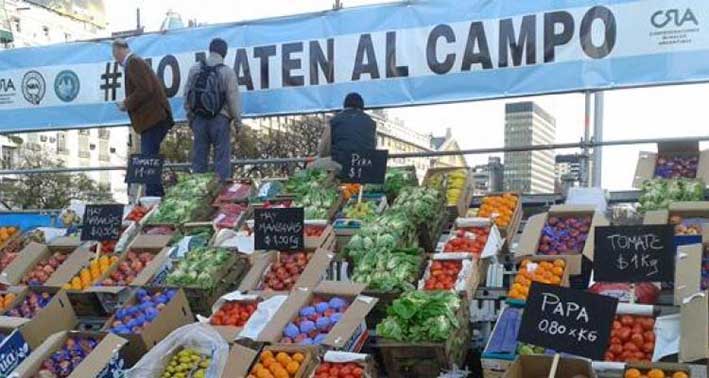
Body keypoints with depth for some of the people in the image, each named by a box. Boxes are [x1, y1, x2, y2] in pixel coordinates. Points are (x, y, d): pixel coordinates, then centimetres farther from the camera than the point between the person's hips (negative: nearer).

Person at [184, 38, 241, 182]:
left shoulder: (195, 70, 4)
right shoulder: (227, 72, -8)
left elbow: (187, 95, 7)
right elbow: (233, 99, -8)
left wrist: (190, 116, 17)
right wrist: (237, 121, 3)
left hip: (198, 118, 4)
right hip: (220, 119, -4)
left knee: (199, 154, 9)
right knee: (222, 155, 2)